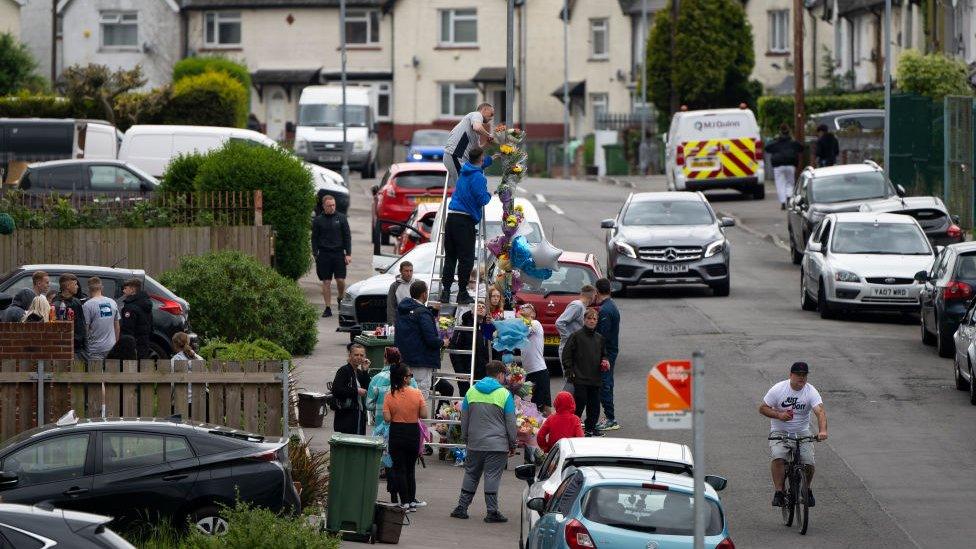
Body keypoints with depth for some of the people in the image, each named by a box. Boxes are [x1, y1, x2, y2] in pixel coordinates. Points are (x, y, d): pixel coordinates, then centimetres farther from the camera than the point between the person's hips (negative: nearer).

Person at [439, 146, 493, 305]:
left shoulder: (466, 170, 17)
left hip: (451, 218, 8)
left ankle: (445, 292, 6)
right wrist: (489, 195, 5)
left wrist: (492, 158, 53)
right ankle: (462, 293, -3)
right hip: (465, 220, -8)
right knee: (466, 258, -3)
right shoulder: (478, 177, -9)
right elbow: (482, 200, -16)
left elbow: (481, 164, 41)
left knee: (450, 257, 8)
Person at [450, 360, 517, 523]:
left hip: (475, 443, 4)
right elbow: (511, 423, -3)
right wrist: (512, 445, 6)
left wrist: (465, 439, 22)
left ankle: (462, 507, 14)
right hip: (497, 445, -4)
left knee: (471, 474, 14)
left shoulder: (471, 392, 5)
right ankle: (492, 512, -1)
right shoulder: (504, 394, -6)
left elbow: (464, 419, 12)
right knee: (492, 476, -2)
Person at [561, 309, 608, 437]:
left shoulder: (599, 338, 13)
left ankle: (590, 428, 18)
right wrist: (569, 371, -8)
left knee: (594, 405, 7)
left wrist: (605, 362, 5)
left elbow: (603, 354, 26)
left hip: (595, 378, 5)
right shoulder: (576, 336, -4)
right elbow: (566, 354, -4)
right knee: (580, 403, -7)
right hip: (580, 378, -5)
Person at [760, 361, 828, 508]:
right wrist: (779, 415, -22)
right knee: (778, 457, -29)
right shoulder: (778, 389, -9)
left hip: (802, 433, 1)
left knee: (809, 463, -13)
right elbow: (762, 408, -3)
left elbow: (820, 412, -24)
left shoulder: (811, 392, -10)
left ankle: (807, 490, 17)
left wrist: (822, 431, -43)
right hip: (779, 432, -1)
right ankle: (779, 492, -19)